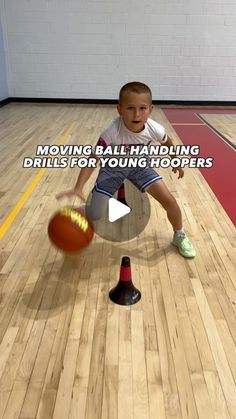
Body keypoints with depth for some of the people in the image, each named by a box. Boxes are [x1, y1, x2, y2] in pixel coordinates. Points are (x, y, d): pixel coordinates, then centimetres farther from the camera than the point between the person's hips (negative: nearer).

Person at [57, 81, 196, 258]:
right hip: (113, 168, -2)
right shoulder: (112, 133, -37)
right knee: (94, 215, -11)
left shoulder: (155, 130, -27)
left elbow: (167, 142, -2)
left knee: (169, 200, -8)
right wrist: (78, 188, -49)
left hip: (140, 166, 3)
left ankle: (180, 236, 21)